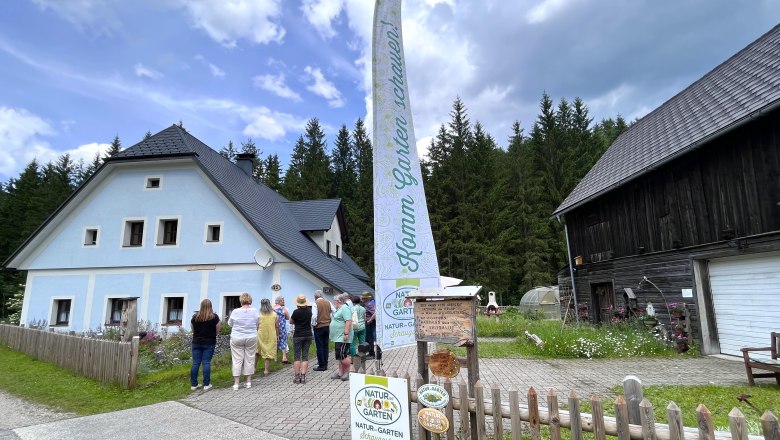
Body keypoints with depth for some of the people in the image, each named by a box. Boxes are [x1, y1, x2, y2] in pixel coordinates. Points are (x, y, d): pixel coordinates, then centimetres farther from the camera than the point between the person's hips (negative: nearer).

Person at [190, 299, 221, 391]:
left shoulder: (195, 316, 0)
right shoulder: (214, 317, -7)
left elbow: (193, 330, 10)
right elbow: (217, 330, -1)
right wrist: (220, 324, 16)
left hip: (196, 342, 2)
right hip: (209, 343, -2)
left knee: (195, 363, 7)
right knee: (206, 363, 1)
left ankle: (193, 384, 13)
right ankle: (206, 385, 4)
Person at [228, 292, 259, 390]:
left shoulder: (235, 312, -11)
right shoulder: (255, 311, -8)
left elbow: (230, 323, 6)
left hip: (237, 338, -1)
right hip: (251, 338, 1)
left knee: (237, 360, 5)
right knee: (249, 359, 10)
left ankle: (236, 383, 8)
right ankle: (248, 381, 17)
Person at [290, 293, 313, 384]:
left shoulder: (296, 311, -13)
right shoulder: (309, 310, -1)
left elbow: (291, 321, 2)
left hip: (298, 336, -4)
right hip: (308, 335, 4)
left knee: (297, 357, 3)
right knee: (305, 356, 6)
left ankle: (297, 376, 3)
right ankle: (303, 376, 3)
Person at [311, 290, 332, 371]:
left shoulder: (315, 303, -12)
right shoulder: (328, 302, 3)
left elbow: (314, 316, -17)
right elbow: (333, 313, 2)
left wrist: (314, 324, -1)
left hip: (319, 327, -5)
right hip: (327, 326, 5)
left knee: (319, 347, 2)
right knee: (325, 346, 12)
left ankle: (321, 366, 5)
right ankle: (325, 365, 18)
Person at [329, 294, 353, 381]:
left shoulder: (345, 309, -14)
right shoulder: (339, 309, 19)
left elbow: (348, 321, -23)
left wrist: (346, 333, -27)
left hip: (342, 337, -11)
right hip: (338, 337, 11)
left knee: (342, 355, -9)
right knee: (340, 357, 12)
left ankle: (348, 372, 4)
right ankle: (340, 373, 17)